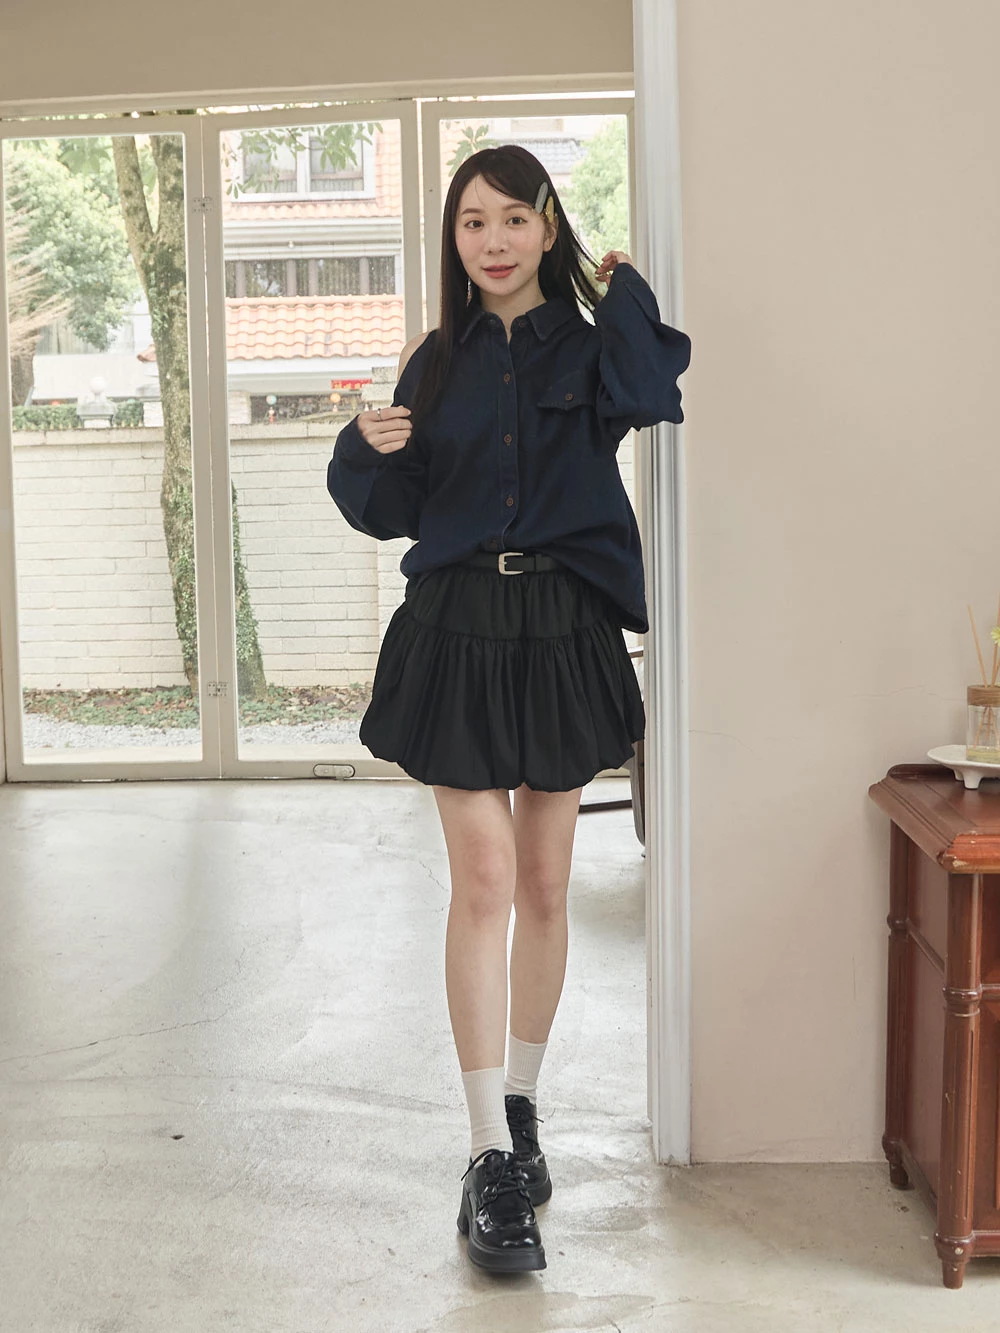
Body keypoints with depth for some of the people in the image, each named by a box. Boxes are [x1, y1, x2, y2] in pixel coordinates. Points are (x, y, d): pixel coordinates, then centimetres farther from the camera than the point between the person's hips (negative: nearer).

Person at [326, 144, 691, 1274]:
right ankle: (492, 1159, -2)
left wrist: (624, 292, -9)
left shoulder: (588, 343, 4)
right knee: (485, 881, -7)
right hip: (458, 627, 0)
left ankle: (519, 1103, 27)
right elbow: (394, 509, 10)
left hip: (565, 628, 0)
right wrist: (366, 452, -9)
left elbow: (645, 396, -20)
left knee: (545, 883, 8)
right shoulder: (439, 361, 9)